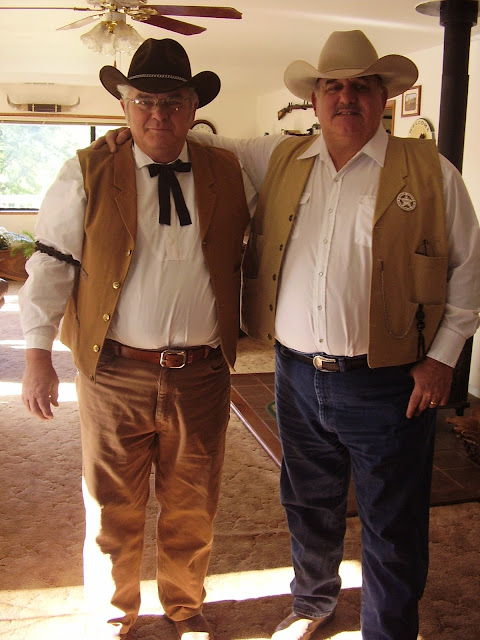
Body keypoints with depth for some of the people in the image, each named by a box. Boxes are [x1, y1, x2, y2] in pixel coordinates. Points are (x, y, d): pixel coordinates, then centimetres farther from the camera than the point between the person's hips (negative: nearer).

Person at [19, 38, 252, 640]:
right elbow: (51, 264, -1)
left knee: (192, 508, 17)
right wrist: (37, 352, -5)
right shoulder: (88, 173, 0)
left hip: (202, 375, 2)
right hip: (116, 372, -1)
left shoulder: (229, 172, 5)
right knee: (112, 508, 13)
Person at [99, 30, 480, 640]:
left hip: (385, 385, -3)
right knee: (308, 506, 22)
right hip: (298, 377, 4)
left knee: (392, 529, 9)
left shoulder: (429, 171, -3)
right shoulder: (280, 160, 7)